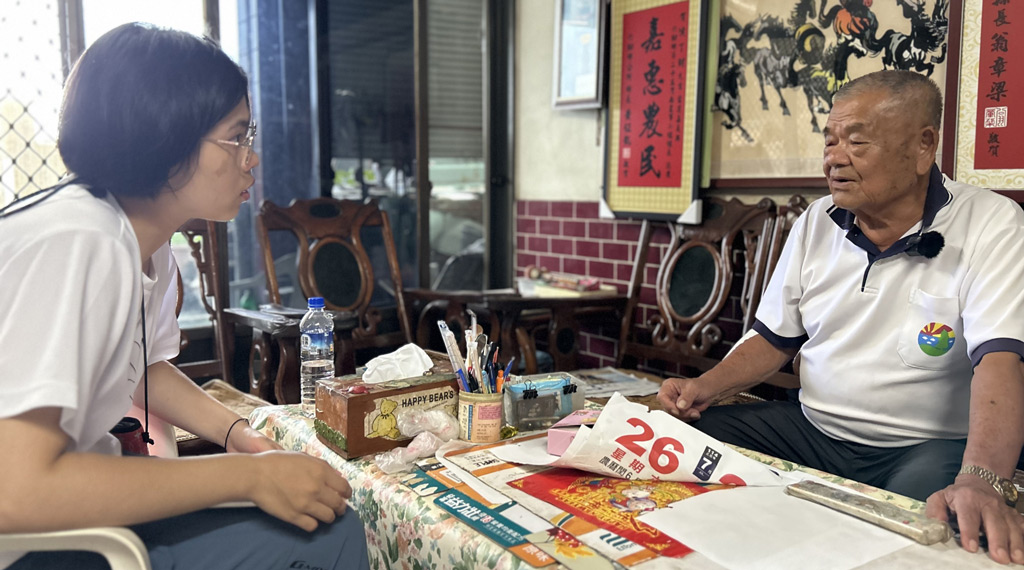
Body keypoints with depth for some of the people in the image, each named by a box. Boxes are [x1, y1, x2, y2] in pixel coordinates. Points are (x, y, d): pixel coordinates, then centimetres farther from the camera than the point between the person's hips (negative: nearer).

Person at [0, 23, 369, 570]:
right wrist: (250, 475, -27)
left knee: (329, 519, -2)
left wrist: (235, 431, 0)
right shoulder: (75, 243, -27)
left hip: (76, 499, 8)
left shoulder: (146, 242, 1)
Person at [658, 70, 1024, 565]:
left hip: (927, 446, -5)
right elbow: (774, 339, 11)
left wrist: (981, 481, -40)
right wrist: (707, 386, -6)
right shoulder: (815, 223, 5)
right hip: (811, 428, 5)